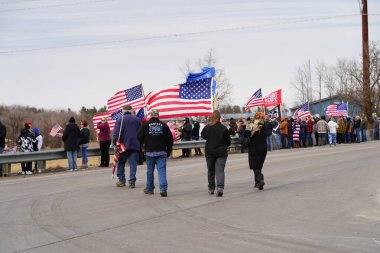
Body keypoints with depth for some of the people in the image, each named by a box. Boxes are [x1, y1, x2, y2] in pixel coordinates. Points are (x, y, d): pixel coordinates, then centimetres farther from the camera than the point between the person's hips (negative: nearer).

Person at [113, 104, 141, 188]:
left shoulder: (120, 120, -3)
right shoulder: (137, 120, 5)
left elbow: (116, 133, -7)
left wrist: (115, 144, -5)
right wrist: (140, 144, 16)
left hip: (123, 145, -1)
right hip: (135, 146, 2)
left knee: (121, 163, 13)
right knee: (133, 163, 2)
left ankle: (121, 180, 14)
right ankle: (132, 182, -4)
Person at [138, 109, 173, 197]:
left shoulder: (145, 125, -3)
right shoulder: (164, 125, 1)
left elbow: (140, 138, 2)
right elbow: (170, 139, 5)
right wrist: (168, 151, 16)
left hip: (150, 152, 0)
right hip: (161, 152, 0)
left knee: (150, 171, 12)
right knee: (162, 170, -3)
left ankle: (149, 189, 22)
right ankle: (163, 189, -14)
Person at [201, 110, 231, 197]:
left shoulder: (207, 127, -9)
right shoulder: (223, 128, -10)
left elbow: (203, 135, 12)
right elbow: (228, 141, 0)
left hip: (209, 152, 1)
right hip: (221, 152, -1)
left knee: (211, 170, 15)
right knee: (220, 170, -2)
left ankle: (211, 189, 22)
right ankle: (220, 187, -21)